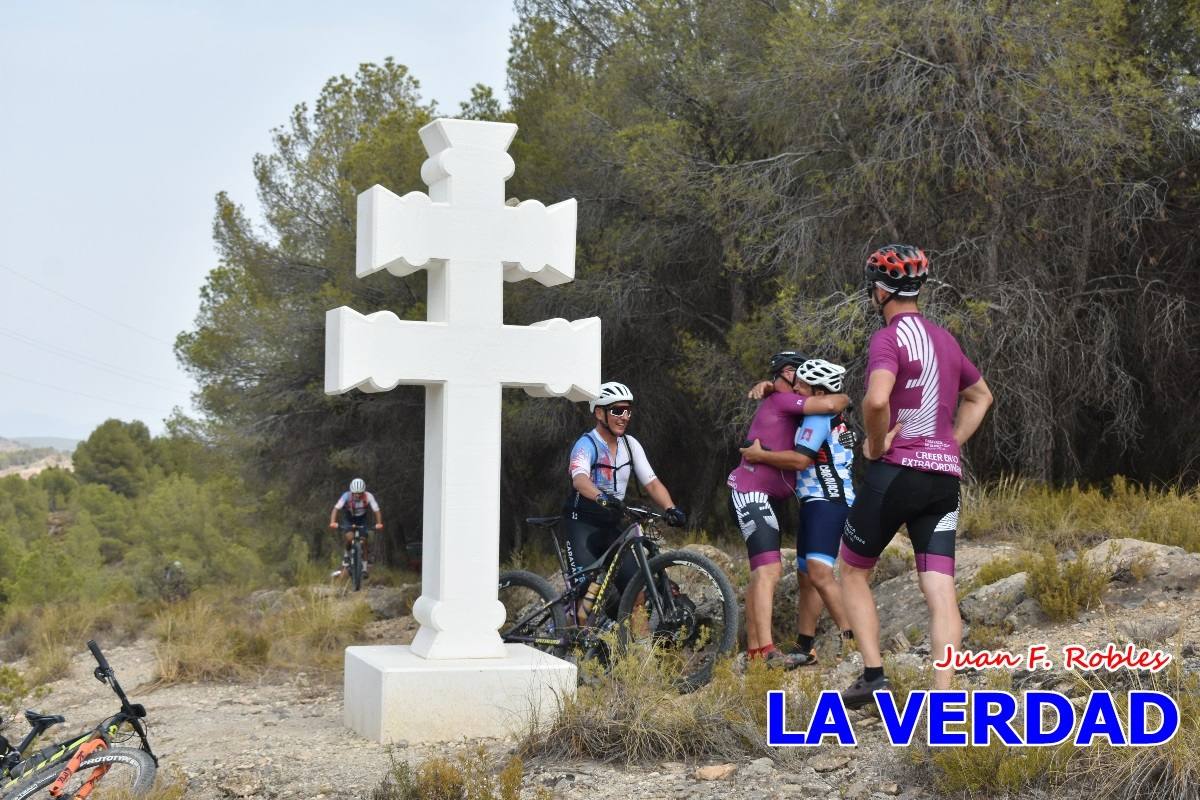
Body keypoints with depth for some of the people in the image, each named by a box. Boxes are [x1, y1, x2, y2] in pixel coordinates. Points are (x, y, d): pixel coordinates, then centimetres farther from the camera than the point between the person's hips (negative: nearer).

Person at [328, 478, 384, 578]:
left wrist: (379, 523, -47)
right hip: (348, 518, -1)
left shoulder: (368, 497, -28)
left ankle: (364, 568, 2)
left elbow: (377, 511, -30)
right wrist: (333, 522, -50)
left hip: (361, 519, 1)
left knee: (363, 541, -10)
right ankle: (346, 554, 4)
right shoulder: (346, 496, -30)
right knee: (350, 537, -26)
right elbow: (336, 509, -35)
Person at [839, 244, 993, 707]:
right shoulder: (944, 339, 14)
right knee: (940, 590, -1)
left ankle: (874, 677, 6)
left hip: (896, 472, -6)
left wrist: (876, 443, -12)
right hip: (945, 477, 6)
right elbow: (981, 396, 28)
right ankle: (943, 695, -12)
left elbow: (877, 399, -30)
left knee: (853, 571, 13)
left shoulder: (889, 338, -11)